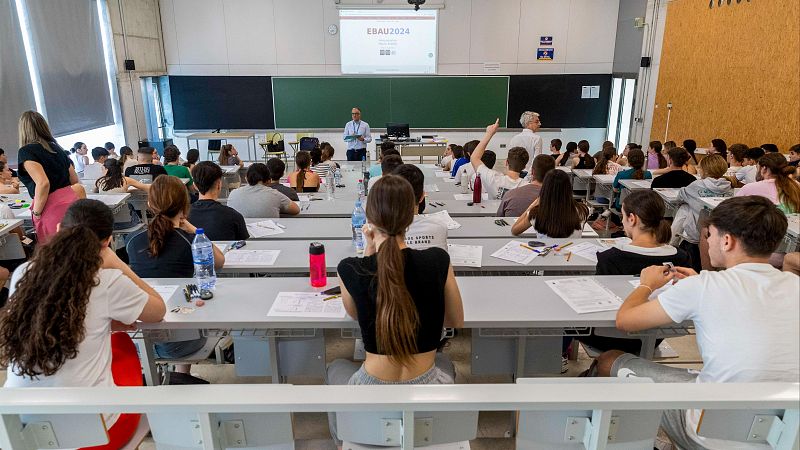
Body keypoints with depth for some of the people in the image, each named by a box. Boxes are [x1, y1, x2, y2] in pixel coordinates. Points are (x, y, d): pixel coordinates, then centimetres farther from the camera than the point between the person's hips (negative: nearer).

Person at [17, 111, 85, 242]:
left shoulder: (26, 151, -5)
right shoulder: (57, 147, 16)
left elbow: (43, 183, -18)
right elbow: (75, 181, 21)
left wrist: (36, 213, -8)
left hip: (53, 209, -7)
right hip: (71, 200, 7)